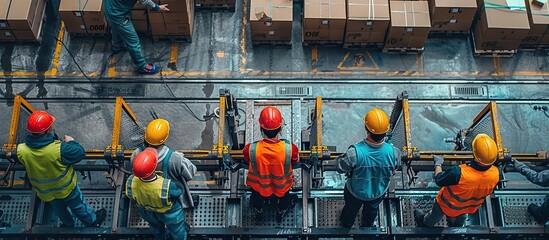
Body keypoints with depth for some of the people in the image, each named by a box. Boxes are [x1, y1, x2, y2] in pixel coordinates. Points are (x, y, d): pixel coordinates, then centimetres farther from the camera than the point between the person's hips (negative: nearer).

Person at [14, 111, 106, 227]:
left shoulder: (21, 151, -28)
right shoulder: (59, 149, -42)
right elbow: (80, 153, -27)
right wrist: (71, 142, -9)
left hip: (45, 192, 4)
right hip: (66, 188, -4)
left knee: (59, 209, 33)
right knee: (78, 206, 25)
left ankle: (68, 224, 59)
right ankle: (92, 221, 50)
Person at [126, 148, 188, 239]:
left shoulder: (131, 183, -35)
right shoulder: (167, 186, -47)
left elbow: (131, 197, -12)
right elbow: (178, 193, -24)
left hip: (148, 214, 4)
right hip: (170, 214, -4)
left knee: (157, 230, 39)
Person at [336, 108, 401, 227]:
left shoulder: (355, 152, -43)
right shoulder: (393, 152, -34)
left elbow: (340, 168, -24)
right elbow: (394, 169, -12)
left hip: (355, 192, -2)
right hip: (378, 193, 2)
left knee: (351, 209, 33)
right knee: (372, 210, 36)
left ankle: (346, 224, 63)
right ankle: (367, 226, 66)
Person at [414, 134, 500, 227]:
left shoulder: (459, 173, -46)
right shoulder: (495, 174, -33)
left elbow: (439, 180, -26)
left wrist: (438, 164, -8)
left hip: (447, 205, -3)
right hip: (470, 208, 4)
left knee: (434, 216, 33)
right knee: (459, 222, 39)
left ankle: (425, 223, 62)